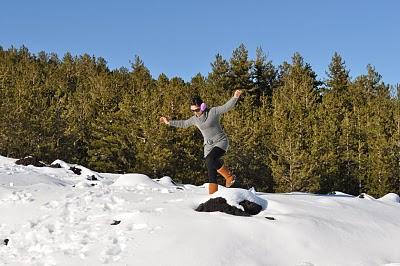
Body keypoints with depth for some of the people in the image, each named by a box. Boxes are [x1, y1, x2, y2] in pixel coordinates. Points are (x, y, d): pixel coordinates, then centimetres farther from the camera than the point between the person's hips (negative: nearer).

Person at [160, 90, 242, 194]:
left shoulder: (213, 112, -11)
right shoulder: (195, 119, 5)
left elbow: (227, 106, -18)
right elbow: (184, 123, 21)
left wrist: (235, 97, -34)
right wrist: (169, 122, 24)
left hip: (221, 142, -6)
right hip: (209, 145, 6)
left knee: (210, 160, -31)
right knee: (211, 173, -2)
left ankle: (229, 176, -12)